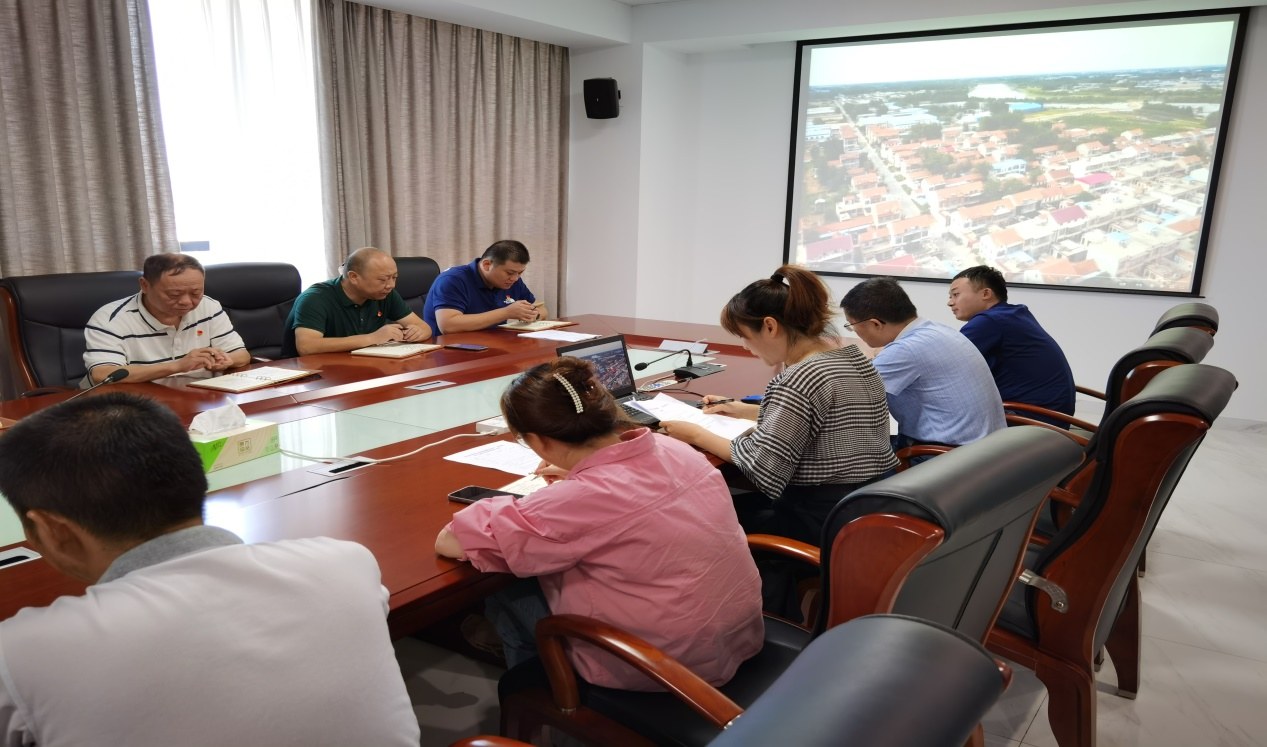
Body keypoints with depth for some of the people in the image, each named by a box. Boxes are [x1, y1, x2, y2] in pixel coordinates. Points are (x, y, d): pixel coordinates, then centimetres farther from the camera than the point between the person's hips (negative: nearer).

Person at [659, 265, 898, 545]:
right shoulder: (849, 354, 5)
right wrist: (741, 409, 21)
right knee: (739, 499, 21)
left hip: (827, 523, -9)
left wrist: (696, 436, -7)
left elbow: (763, 468, -20)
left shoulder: (800, 379, -23)